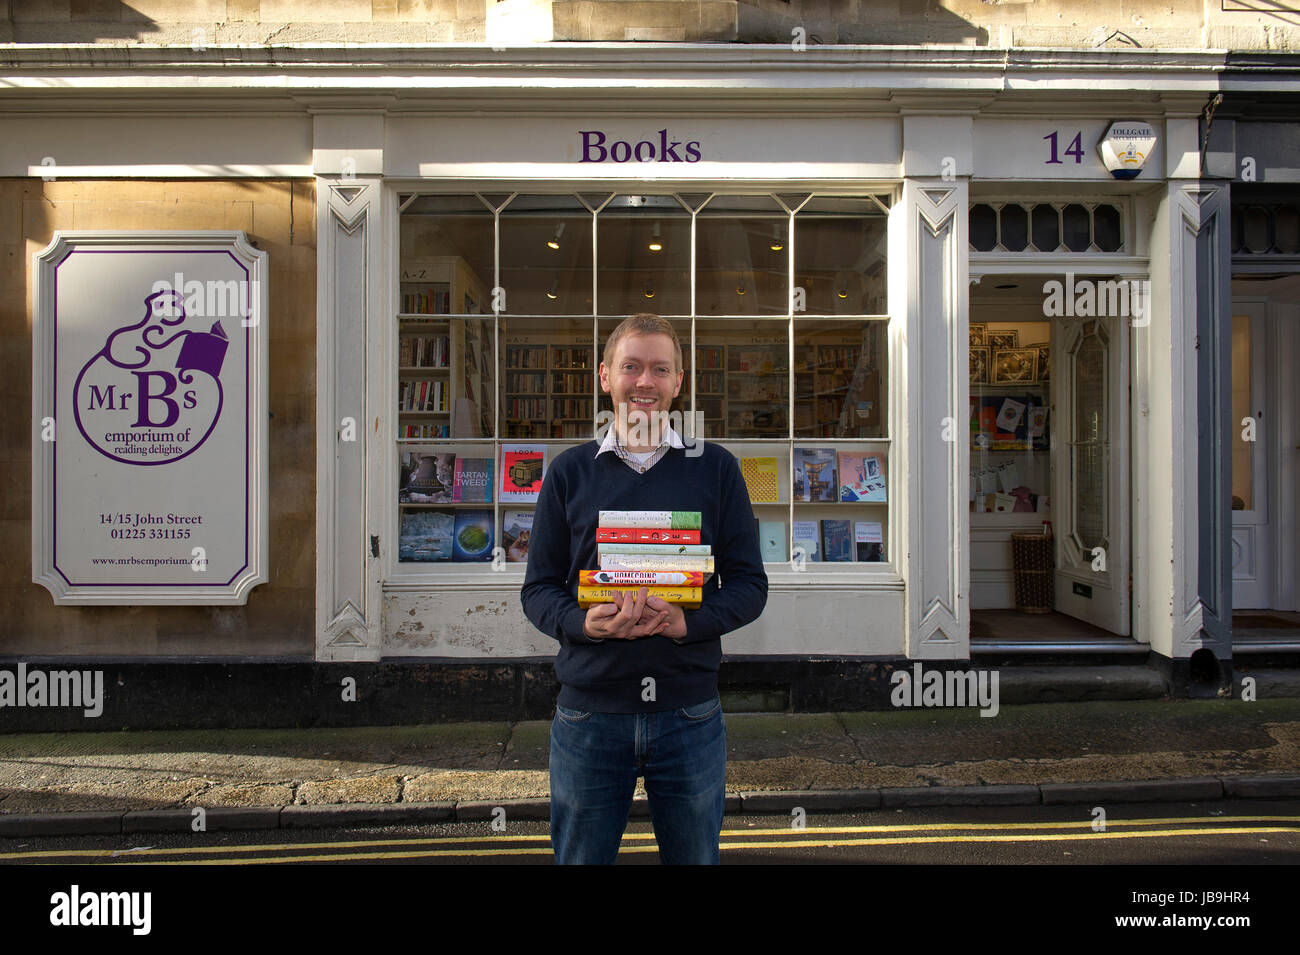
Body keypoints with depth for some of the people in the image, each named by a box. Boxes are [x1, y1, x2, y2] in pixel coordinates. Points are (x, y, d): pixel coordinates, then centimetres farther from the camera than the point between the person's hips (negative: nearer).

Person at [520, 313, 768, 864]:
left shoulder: (716, 469, 4)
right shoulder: (569, 473, 5)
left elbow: (750, 584, 3)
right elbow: (538, 588, 6)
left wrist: (688, 621, -16)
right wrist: (583, 622, -16)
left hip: (689, 713, 0)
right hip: (588, 713, 0)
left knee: (695, 856, 14)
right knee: (579, 858, 12)